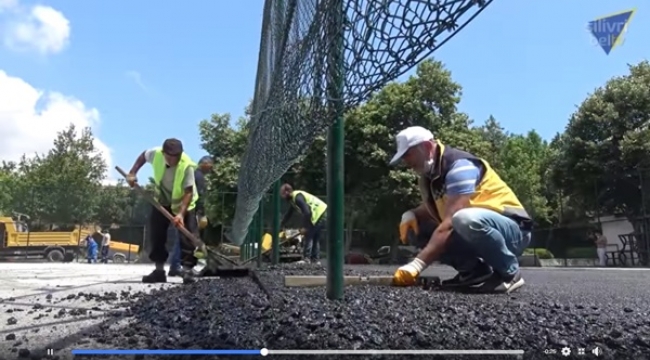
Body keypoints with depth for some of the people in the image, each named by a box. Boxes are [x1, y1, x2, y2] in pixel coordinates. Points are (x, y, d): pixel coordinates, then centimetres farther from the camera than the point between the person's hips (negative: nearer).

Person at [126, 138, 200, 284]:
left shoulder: (187, 166, -34)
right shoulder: (156, 154, -24)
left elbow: (188, 192, -33)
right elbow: (143, 156, 2)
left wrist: (181, 214, -42)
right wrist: (132, 173, -7)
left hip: (183, 203, -4)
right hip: (162, 200, 4)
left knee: (187, 236, -12)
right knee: (156, 235, 4)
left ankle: (187, 270, -6)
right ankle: (159, 270, 13)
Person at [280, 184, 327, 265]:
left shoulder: (298, 197, -18)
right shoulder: (293, 199, 14)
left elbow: (307, 212, -26)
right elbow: (288, 214, 25)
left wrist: (305, 227, -18)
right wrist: (280, 225, 26)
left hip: (320, 214, -10)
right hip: (322, 213, 10)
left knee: (308, 235, -8)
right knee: (315, 237, 13)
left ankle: (306, 258, -8)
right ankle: (316, 259, 17)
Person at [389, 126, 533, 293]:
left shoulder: (460, 166, -21)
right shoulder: (430, 175, 7)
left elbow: (450, 224, -31)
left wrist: (417, 264, -36)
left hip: (513, 229, -8)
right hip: (483, 234, 9)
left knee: (465, 219, -38)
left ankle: (509, 272, -15)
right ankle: (476, 270, 5)